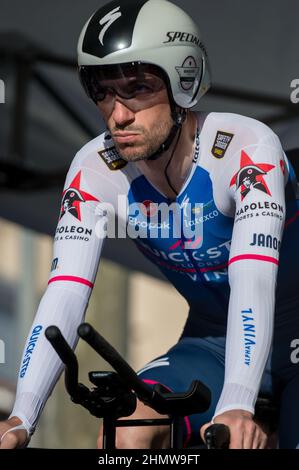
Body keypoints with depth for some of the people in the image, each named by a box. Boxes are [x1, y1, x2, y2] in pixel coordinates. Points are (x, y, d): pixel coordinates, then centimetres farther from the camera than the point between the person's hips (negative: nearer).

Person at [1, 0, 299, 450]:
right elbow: (65, 297, -23)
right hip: (214, 341, 3)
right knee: (124, 436, -22)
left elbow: (253, 282, -40)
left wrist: (236, 407, -54)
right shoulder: (95, 171, -16)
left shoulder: (247, 148, -28)